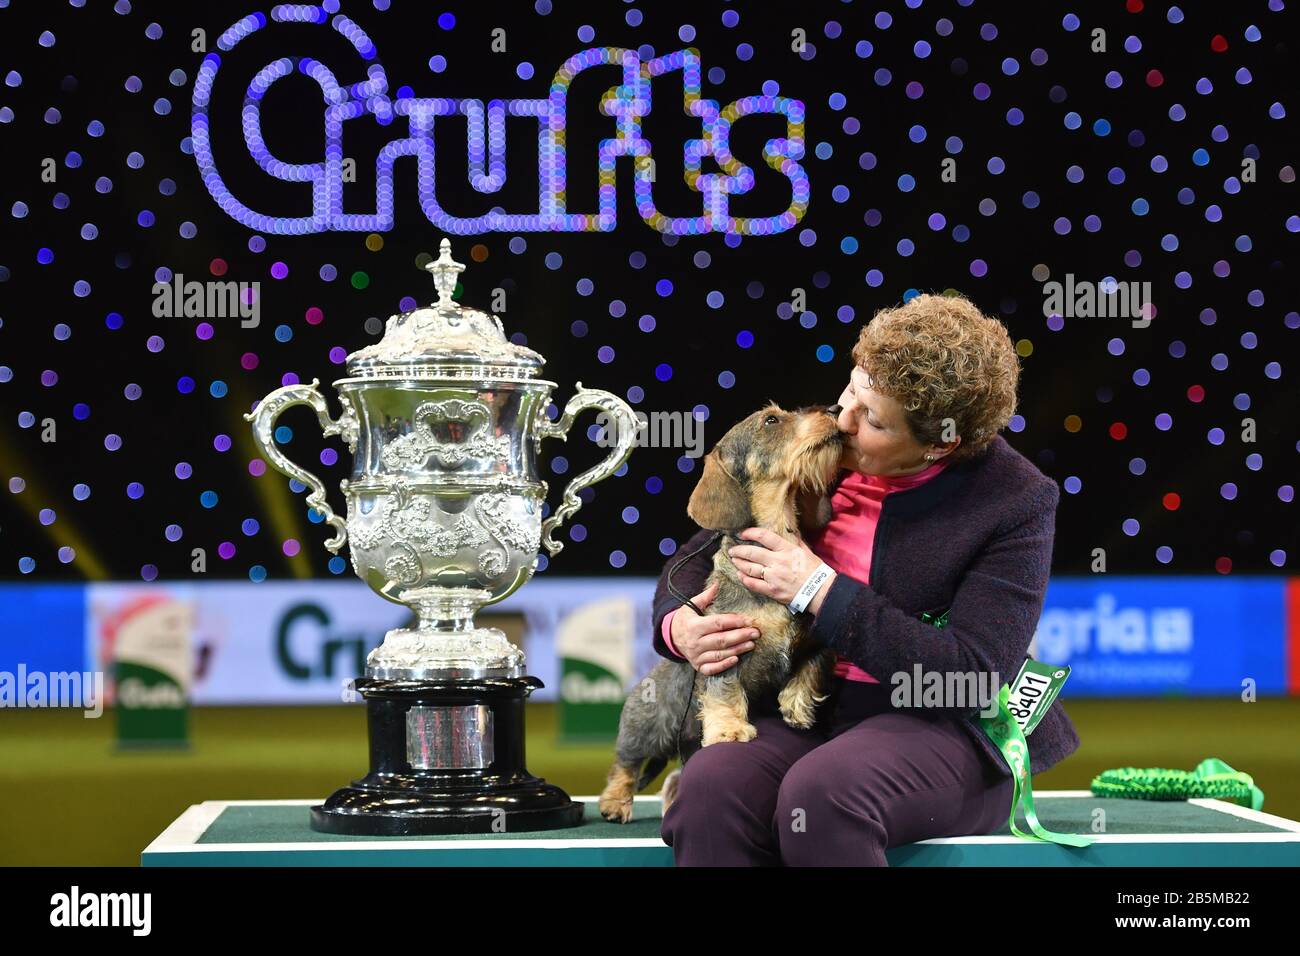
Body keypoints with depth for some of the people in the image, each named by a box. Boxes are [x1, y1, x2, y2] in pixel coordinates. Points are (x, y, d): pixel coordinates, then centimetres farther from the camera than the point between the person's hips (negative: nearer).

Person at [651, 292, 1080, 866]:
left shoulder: (1015, 501, -8)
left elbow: (974, 678, -16)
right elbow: (699, 553, 18)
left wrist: (821, 592, -17)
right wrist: (677, 624, -7)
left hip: (935, 730, -4)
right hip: (798, 716, 4)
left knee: (822, 792, -38)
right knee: (709, 788, -31)